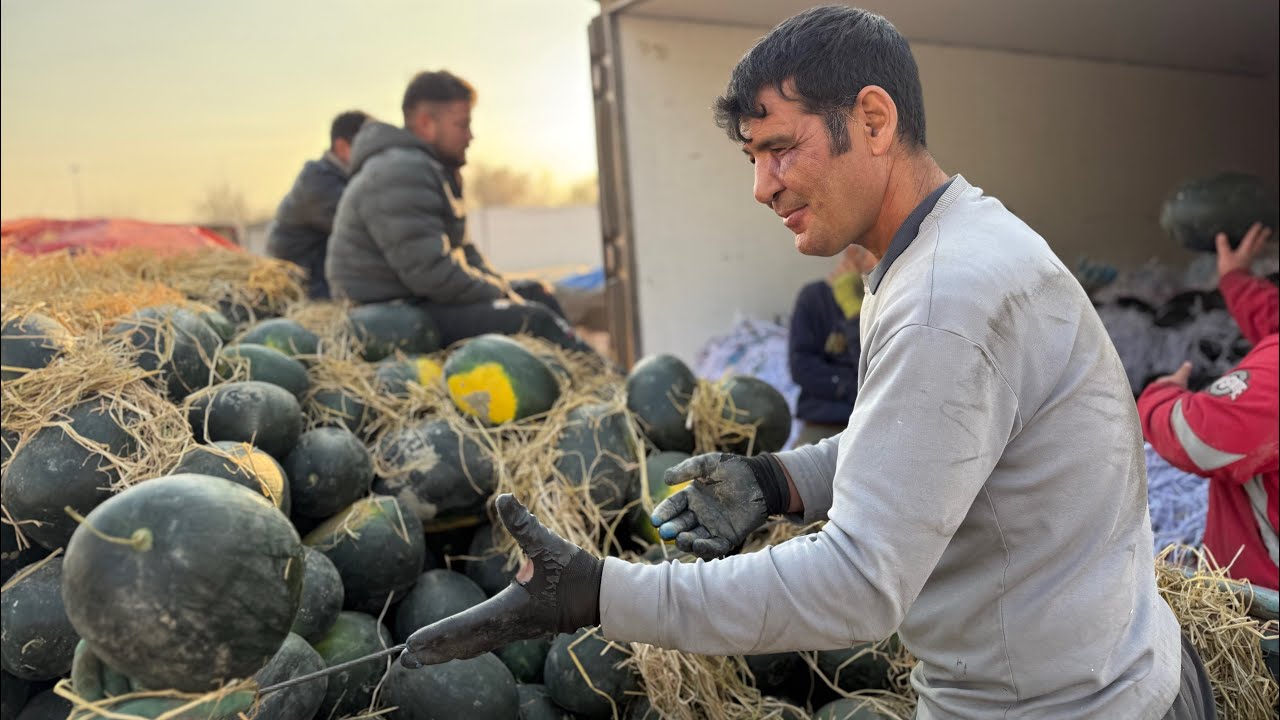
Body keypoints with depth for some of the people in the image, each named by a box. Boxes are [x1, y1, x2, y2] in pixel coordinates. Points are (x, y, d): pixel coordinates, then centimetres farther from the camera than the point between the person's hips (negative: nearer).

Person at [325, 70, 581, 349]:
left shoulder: (438, 169, 16)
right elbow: (431, 272, -26)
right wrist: (502, 297, -15)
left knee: (537, 294, 12)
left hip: (425, 300, 11)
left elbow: (464, 252, 20)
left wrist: (505, 291, 5)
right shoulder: (398, 174, -19)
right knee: (534, 319, -23)